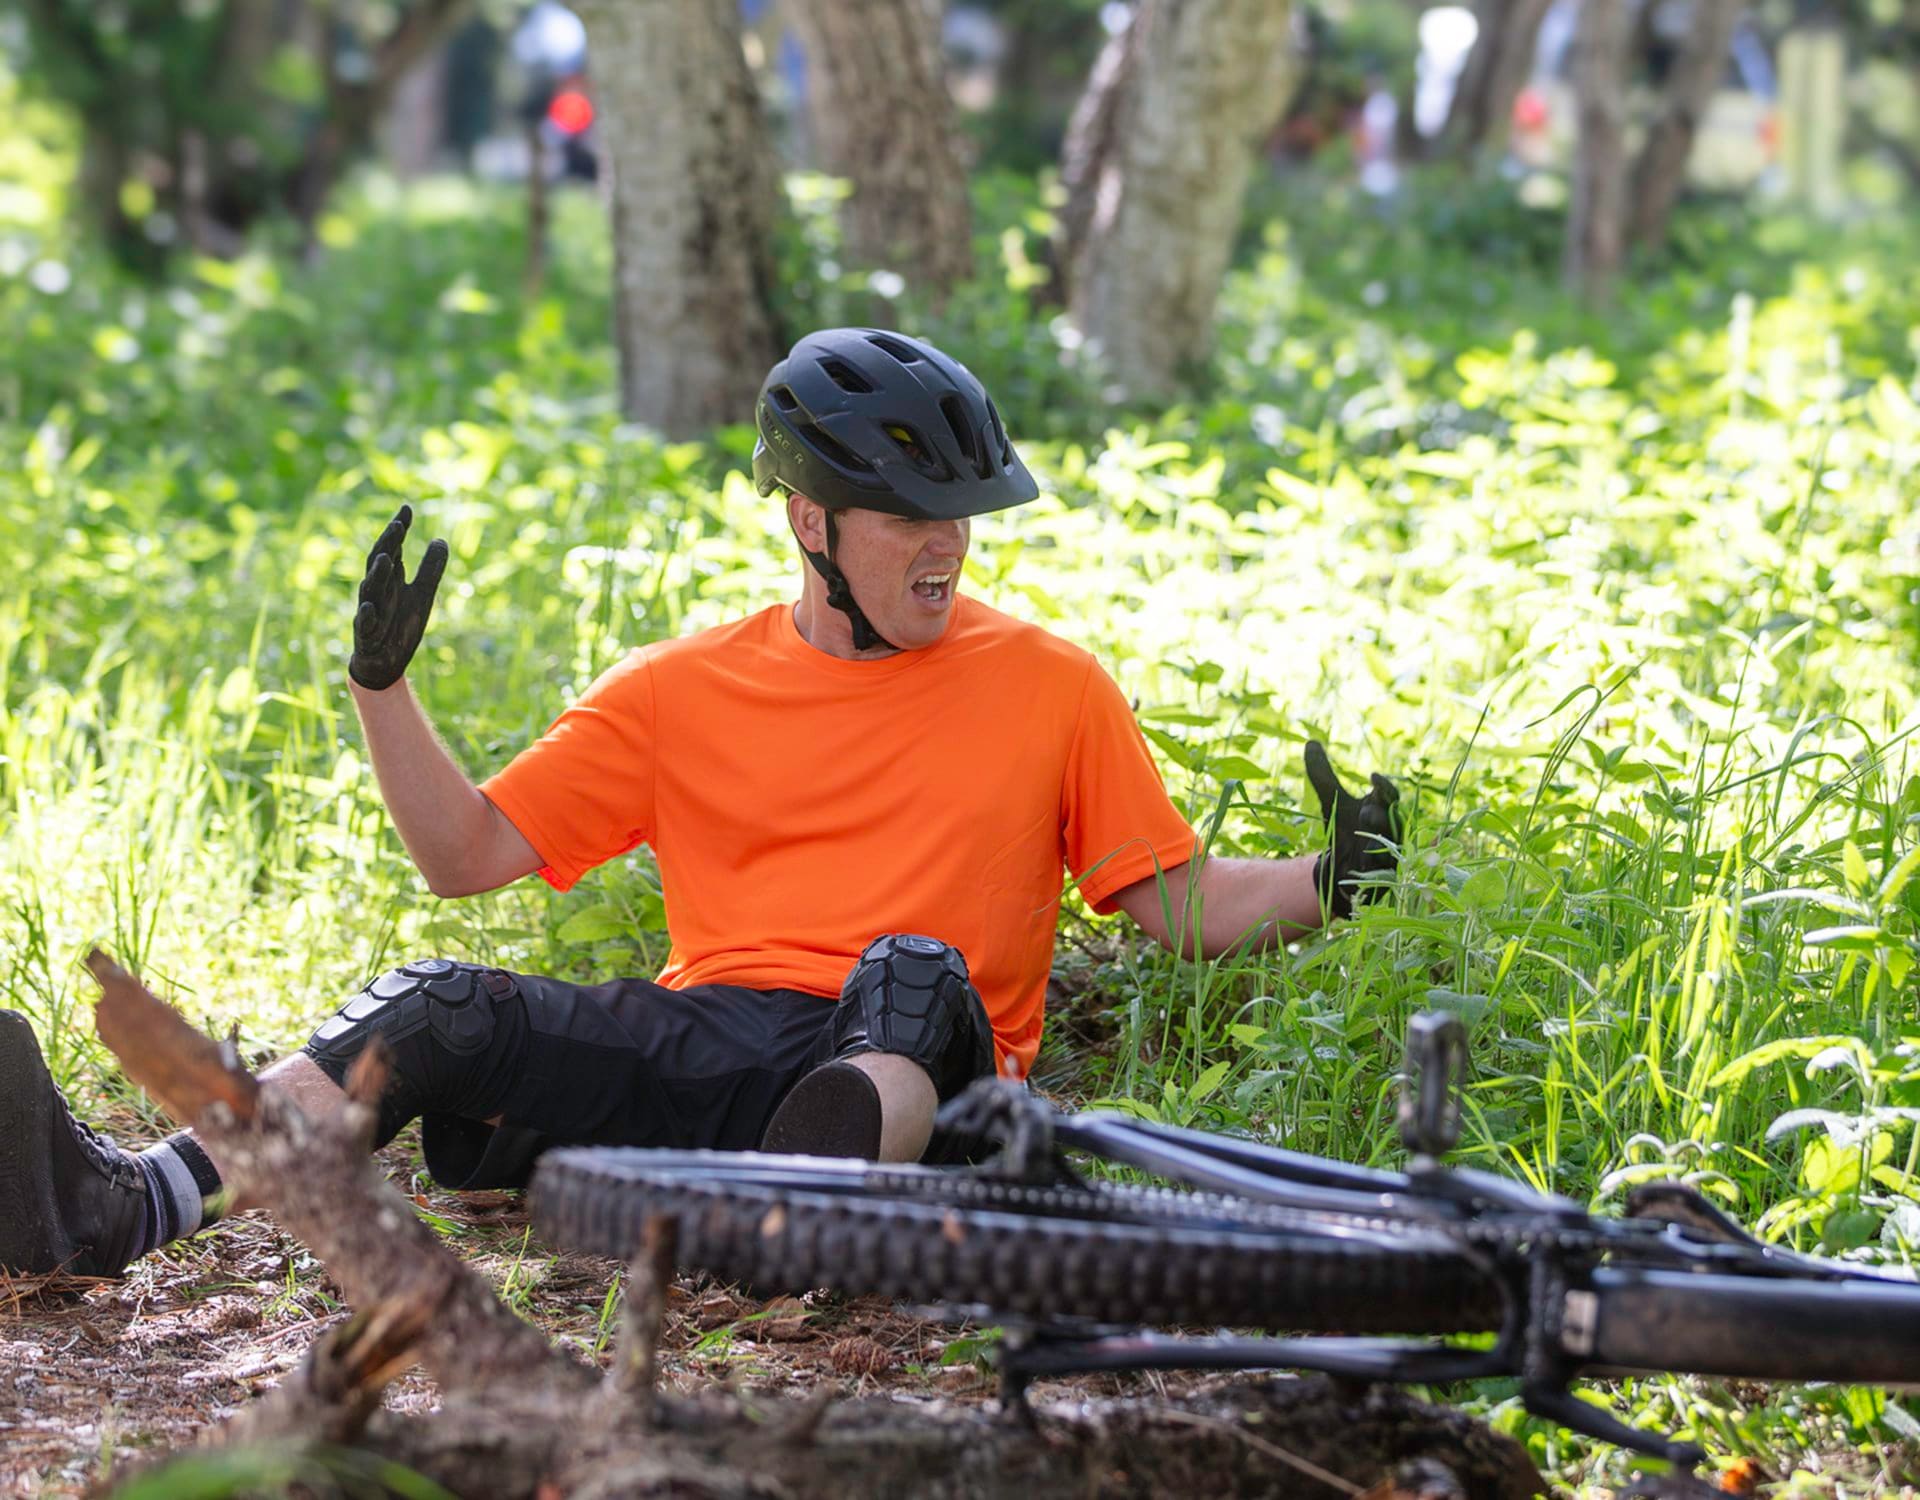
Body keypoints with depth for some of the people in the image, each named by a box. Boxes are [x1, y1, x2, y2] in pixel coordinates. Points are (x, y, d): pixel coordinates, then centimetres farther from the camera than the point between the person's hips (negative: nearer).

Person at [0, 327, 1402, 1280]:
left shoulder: (1049, 687, 13)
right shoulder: (685, 691, 16)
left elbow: (1180, 904, 11)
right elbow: (468, 853, 15)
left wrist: (1324, 885, -7)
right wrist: (382, 684, 2)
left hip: (913, 1072, -2)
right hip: (703, 1057, 2)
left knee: (915, 968, -35)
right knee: (439, 1009, -21)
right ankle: (117, 1207, -38)